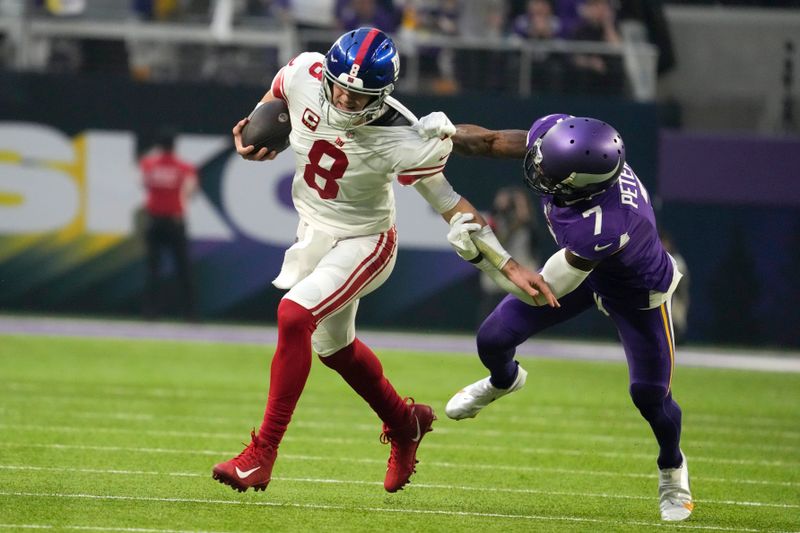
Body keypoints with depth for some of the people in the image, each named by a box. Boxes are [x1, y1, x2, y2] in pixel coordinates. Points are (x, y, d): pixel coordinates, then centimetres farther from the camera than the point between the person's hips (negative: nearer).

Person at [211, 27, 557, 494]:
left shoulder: (402, 141, -29)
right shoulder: (305, 74, -18)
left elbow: (451, 205, -18)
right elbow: (276, 95, 9)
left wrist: (509, 267, -19)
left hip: (363, 243, -7)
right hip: (313, 232, 7)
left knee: (294, 316, -28)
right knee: (332, 344, 23)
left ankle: (262, 455, -23)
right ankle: (405, 423, 49)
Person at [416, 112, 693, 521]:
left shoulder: (603, 228, -49)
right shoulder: (557, 133, -34)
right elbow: (492, 142, -17)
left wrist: (478, 252, -41)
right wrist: (448, 135, -36)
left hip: (638, 294, -6)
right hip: (583, 264, 6)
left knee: (649, 395, 2)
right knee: (493, 340, 3)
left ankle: (673, 469, 37)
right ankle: (503, 381, 42)